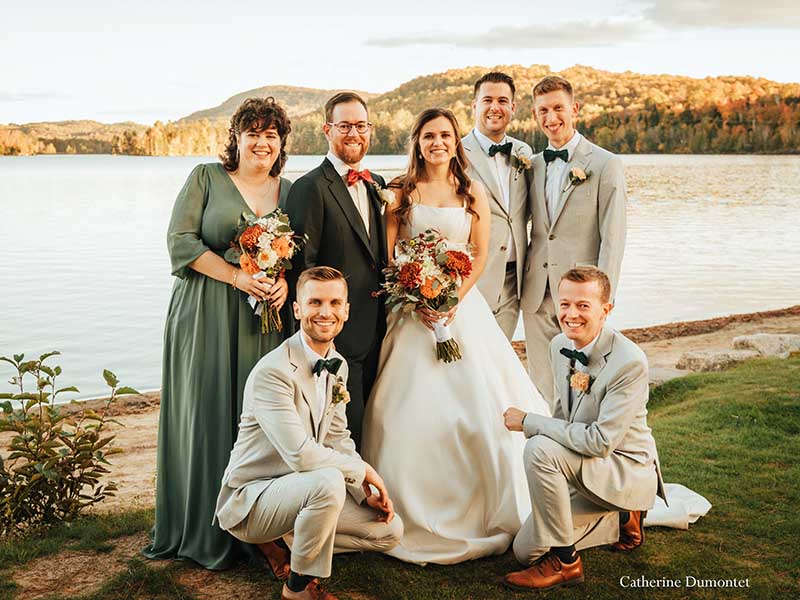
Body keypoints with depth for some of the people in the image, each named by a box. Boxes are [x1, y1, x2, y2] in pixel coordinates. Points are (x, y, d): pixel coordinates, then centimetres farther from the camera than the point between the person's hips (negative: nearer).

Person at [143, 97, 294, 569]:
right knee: (208, 414, -1)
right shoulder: (207, 178, 3)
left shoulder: (289, 191, 14)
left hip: (265, 318, 3)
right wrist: (237, 276, -14)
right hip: (207, 314, -3)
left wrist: (285, 282, -9)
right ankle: (205, 532, 10)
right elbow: (180, 240, -5)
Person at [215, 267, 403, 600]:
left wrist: (367, 493, -3)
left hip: (300, 488, 8)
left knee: (390, 530, 2)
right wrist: (363, 471, -17)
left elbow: (338, 438, 10)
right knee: (328, 482, -36)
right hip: (250, 499, -8)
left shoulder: (338, 366, 4)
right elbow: (300, 455, -30)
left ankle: (283, 545, 13)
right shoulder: (273, 372, -25)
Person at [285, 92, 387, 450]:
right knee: (345, 431, -2)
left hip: (374, 332, 7)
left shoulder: (376, 185, 15)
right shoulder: (311, 187, -9)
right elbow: (303, 264, -12)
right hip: (337, 334, -7)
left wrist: (386, 315, 12)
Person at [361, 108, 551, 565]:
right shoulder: (400, 193, 4)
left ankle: (487, 509, 14)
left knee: (475, 403, -2)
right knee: (412, 410, -4)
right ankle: (417, 513, 9)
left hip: (462, 305, 1)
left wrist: (453, 301, -9)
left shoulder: (474, 193, 8)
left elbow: (481, 254, 4)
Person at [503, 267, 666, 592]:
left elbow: (599, 440, -31)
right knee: (526, 550, 9)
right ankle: (623, 517, 24)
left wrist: (528, 421, -24)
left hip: (627, 470, -8)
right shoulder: (559, 345, -4)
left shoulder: (629, 362, -28)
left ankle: (564, 562, -15)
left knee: (539, 449, -32)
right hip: (582, 467, 8)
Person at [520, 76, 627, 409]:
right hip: (537, 296, 5)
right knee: (543, 389, 10)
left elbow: (612, 239, -8)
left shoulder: (605, 165, -4)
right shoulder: (534, 165, 13)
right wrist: (526, 285, 8)